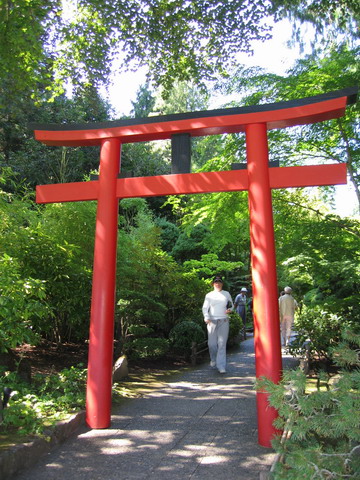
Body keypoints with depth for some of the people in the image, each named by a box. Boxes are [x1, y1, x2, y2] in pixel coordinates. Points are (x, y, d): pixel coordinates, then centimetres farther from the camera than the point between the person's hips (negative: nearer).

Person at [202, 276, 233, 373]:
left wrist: (230, 309, -5)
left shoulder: (226, 294, 11)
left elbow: (232, 305, 19)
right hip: (212, 321, 0)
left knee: (222, 344, -6)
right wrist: (206, 317, -14)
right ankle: (213, 359, 31)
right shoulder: (209, 295, 7)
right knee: (212, 343, 2)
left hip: (223, 322, 0)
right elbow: (205, 308, 4)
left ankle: (221, 366, -4)